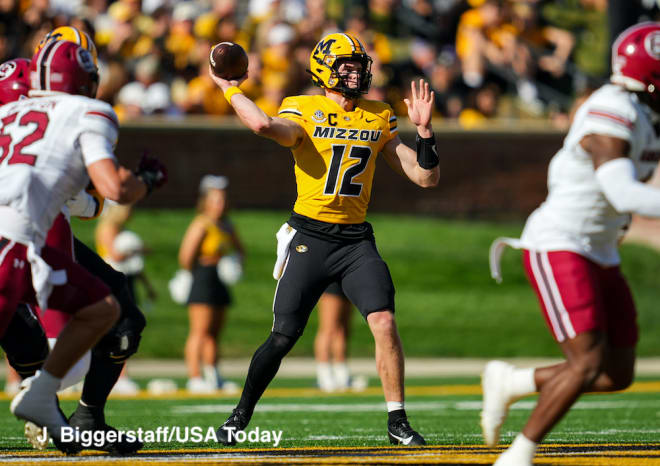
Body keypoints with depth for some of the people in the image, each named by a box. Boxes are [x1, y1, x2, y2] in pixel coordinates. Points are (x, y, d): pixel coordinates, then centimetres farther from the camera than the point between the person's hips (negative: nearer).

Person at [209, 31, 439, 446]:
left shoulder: (379, 119, 10)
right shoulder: (305, 111, -3)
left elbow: (426, 178, 9)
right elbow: (265, 125, -28)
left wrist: (424, 130, -2)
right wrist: (229, 89, -17)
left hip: (356, 240, 3)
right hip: (310, 237, -3)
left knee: (384, 323, -16)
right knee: (283, 337, -1)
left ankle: (398, 421, -5)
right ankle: (241, 416, 19)